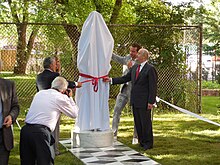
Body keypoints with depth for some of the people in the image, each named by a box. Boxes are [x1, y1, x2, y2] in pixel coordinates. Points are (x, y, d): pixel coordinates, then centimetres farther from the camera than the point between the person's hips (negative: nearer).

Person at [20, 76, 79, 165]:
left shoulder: (39, 93, 19)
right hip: (41, 132, -6)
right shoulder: (61, 98, 2)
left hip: (25, 130, 6)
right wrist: (70, 97, 26)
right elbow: (74, 114, 14)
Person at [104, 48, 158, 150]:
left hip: (144, 102, -7)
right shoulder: (134, 68, 14)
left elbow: (153, 87, -13)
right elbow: (125, 78, 16)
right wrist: (111, 80, 6)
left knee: (146, 122, 0)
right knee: (138, 122, 11)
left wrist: (151, 102, -17)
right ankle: (141, 141, 20)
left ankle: (148, 143, 11)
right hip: (135, 101, 7)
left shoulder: (150, 69, -10)